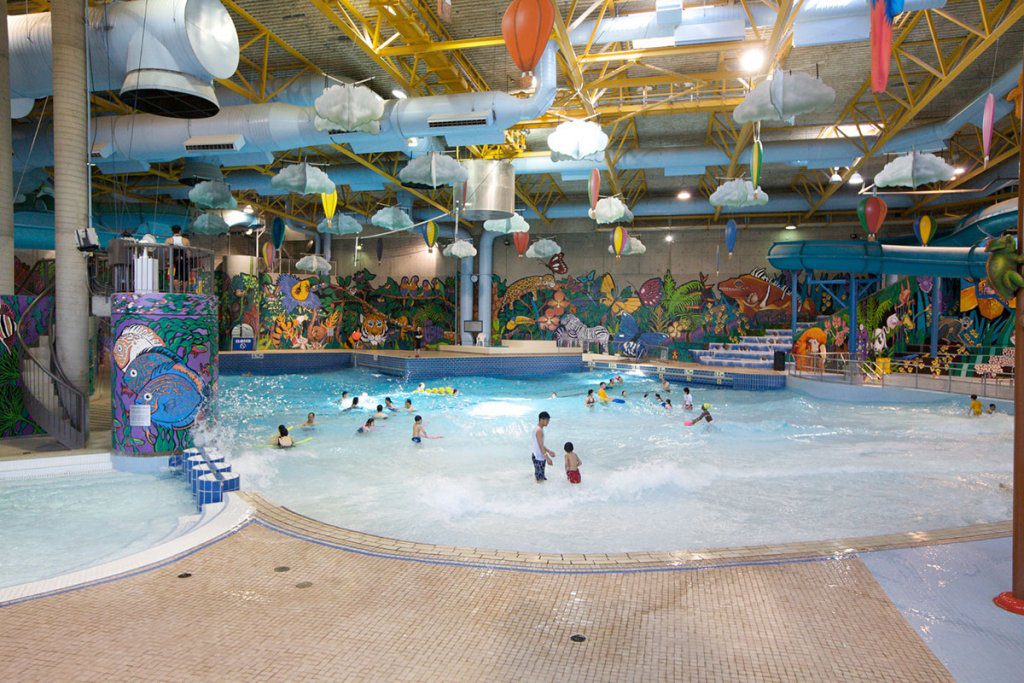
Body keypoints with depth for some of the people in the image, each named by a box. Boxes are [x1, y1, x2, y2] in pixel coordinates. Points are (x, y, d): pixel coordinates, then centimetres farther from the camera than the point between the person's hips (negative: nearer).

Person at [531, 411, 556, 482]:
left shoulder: (539, 429, 12)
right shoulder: (539, 430, -20)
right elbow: (540, 446, -26)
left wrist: (549, 451, 20)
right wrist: (547, 458, -28)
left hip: (540, 456, 10)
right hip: (538, 457, -10)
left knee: (541, 478, 15)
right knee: (540, 479, -5)